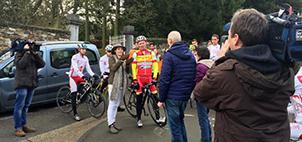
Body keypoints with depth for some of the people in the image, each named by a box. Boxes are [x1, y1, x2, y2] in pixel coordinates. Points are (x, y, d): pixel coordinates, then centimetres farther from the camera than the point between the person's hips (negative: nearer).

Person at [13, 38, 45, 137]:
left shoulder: (32, 55, 18)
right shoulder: (19, 55, 0)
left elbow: (42, 64, 5)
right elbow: (21, 64, -20)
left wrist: (35, 53, -4)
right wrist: (27, 52, -15)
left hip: (31, 84, 7)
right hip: (22, 84, -7)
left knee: (26, 106, 12)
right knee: (19, 106, -6)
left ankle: (24, 126, 20)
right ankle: (18, 128, -4)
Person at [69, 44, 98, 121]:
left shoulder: (85, 58, 4)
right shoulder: (75, 57, -16)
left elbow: (88, 68, -1)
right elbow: (75, 69, -27)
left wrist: (93, 75, -18)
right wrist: (82, 76, -41)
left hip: (80, 76, 7)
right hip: (73, 76, -6)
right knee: (74, 96, -8)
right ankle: (75, 114, -6)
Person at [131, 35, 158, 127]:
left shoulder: (151, 53, 4)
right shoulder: (135, 54, 2)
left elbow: (155, 65, 1)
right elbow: (133, 67, -2)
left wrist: (154, 76, -9)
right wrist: (134, 79, -9)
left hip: (149, 77, 1)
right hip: (139, 78, -1)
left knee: (155, 96, -6)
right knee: (139, 99, 2)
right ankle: (139, 119, 12)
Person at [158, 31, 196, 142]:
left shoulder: (169, 55, -12)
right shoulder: (191, 55, 8)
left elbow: (164, 79, -15)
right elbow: (194, 76, 12)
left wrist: (161, 99, -9)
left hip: (172, 96, -7)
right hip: (186, 95, 7)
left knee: (174, 124, 4)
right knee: (180, 120, 23)